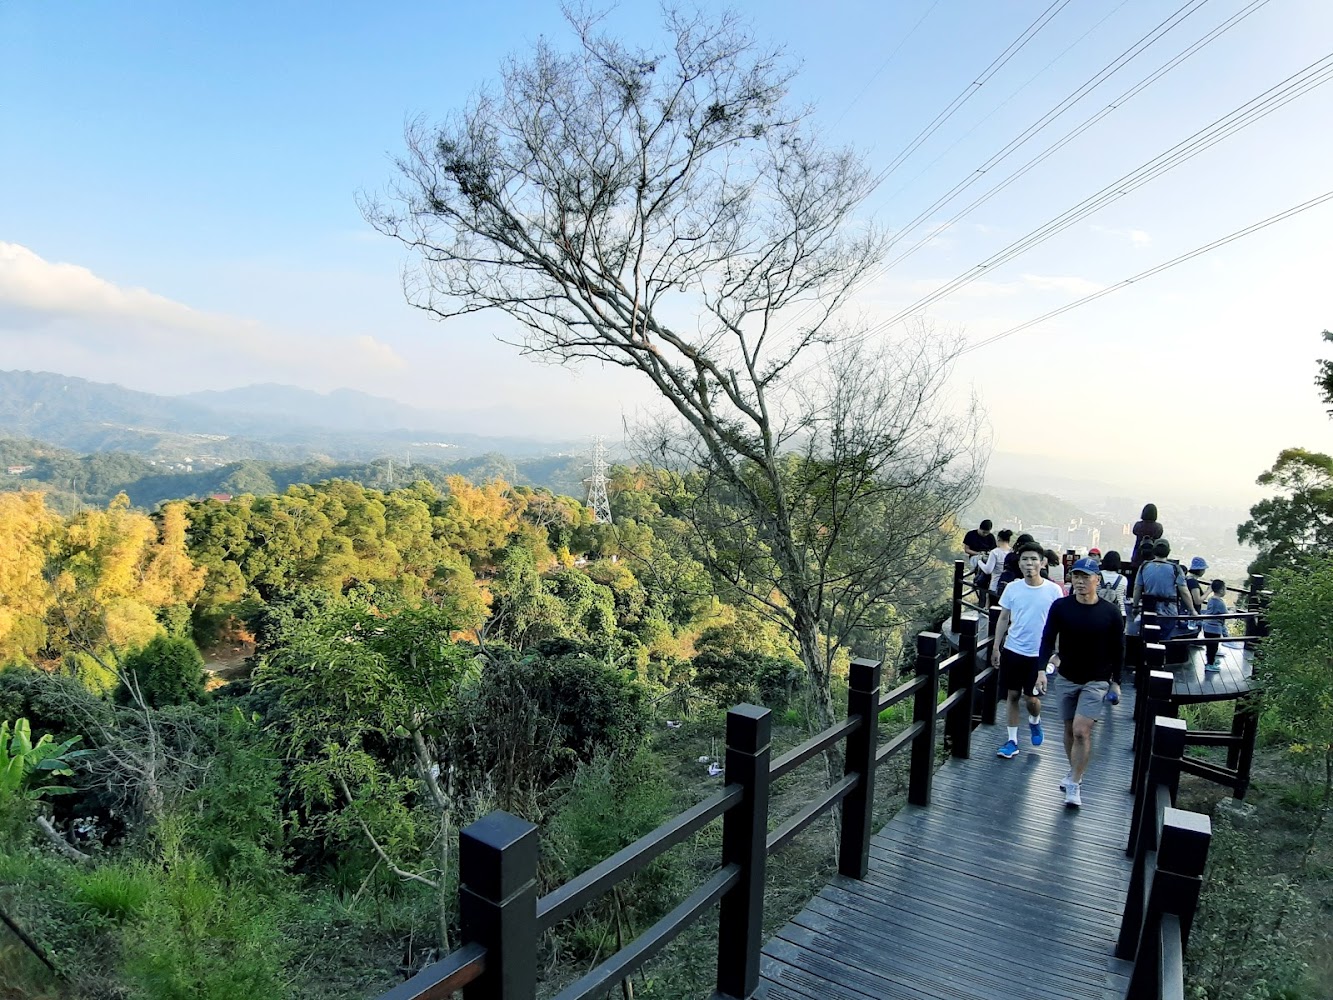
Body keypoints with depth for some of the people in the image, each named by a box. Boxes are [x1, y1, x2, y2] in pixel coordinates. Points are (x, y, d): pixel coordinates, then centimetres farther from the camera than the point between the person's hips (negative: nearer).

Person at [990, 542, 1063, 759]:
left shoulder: (1053, 590, -8)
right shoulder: (1012, 588, -2)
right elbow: (1003, 619, 7)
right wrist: (996, 647, 5)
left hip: (1038, 654, -2)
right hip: (1012, 650, 2)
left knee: (1032, 698, 3)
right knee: (1012, 695, 7)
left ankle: (1035, 721, 37)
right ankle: (1012, 741, 18)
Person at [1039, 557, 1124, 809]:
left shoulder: (1110, 613, -8)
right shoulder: (1061, 607, -6)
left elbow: (1117, 650, 2)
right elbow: (1048, 639, -4)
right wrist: (1043, 665, -16)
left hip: (1095, 681, -2)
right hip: (1066, 678, 2)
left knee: (1081, 731, -12)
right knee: (1069, 729, 13)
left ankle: (1074, 785, -1)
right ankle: (1075, 772, 35)